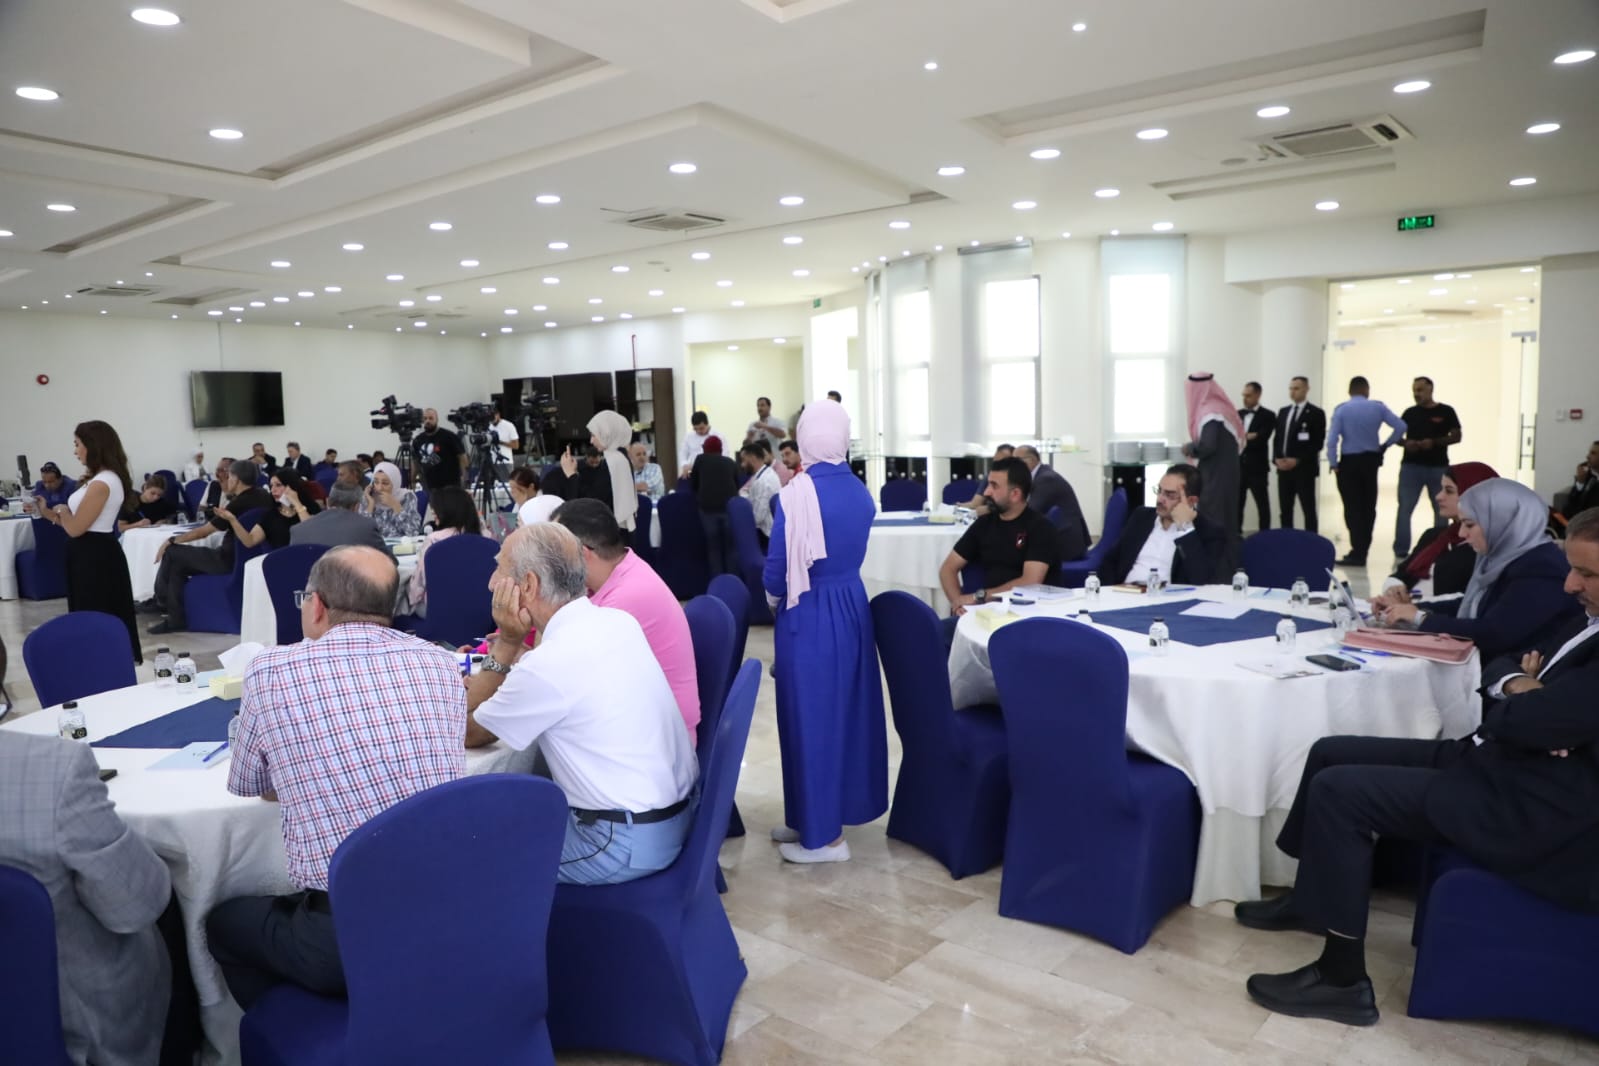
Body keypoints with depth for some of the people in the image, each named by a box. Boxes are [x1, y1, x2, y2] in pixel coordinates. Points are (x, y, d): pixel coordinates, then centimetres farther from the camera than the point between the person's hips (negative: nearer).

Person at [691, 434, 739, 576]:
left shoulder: (700, 459, 14)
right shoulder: (731, 462, 18)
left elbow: (693, 484, 22)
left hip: (707, 506, -1)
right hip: (729, 505, 1)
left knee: (713, 547, 8)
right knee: (731, 546, 11)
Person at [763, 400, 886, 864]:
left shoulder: (798, 494, -17)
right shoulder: (861, 492, 2)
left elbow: (778, 571, -15)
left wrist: (774, 597, 6)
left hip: (809, 617, -7)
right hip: (852, 608, 7)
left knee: (811, 718, 4)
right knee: (846, 711, 16)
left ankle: (823, 835, 15)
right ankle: (826, 813, 32)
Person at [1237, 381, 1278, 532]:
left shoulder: (1267, 415, -4)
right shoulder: (1237, 414, 11)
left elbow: (1260, 440, -16)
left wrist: (1242, 438, -15)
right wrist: (1247, 437, -11)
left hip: (1257, 467, -4)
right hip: (1238, 466, 4)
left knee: (1262, 504, 4)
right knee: (1236, 503, 7)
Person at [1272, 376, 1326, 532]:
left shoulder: (1316, 413, -3)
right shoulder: (1283, 412, 16)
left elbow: (1317, 443, -9)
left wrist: (1297, 460, -16)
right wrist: (1277, 458, -4)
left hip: (1304, 468, -5)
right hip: (1284, 468, 5)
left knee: (1309, 510, 0)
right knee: (1285, 509, 7)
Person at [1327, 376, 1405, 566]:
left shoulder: (1341, 409, -7)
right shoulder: (1378, 407, 0)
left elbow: (1332, 439, -14)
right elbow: (1400, 426, -6)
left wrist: (1333, 464, -7)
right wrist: (1386, 445, 5)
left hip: (1349, 462, -3)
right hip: (1371, 460, 3)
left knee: (1353, 507, -1)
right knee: (1368, 506, 12)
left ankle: (1357, 553, -6)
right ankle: (1363, 551, 17)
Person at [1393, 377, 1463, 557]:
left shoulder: (1446, 412, 2)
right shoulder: (1410, 412, 7)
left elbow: (1456, 436, -1)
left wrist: (1434, 442, -17)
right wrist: (1405, 443, -13)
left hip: (1438, 467, 0)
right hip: (1411, 466, 0)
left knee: (1441, 509, 9)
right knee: (1405, 508, -5)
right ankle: (1401, 549, -2)